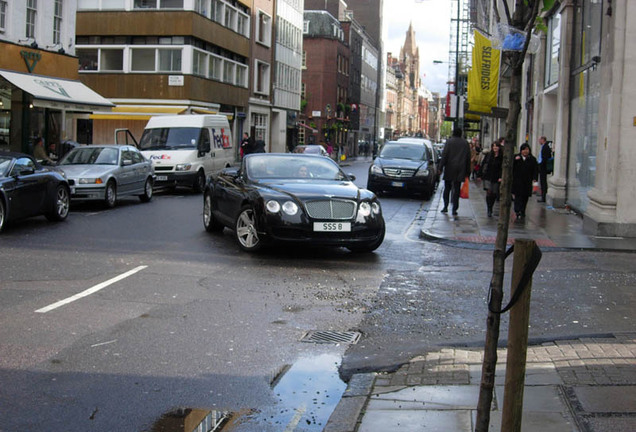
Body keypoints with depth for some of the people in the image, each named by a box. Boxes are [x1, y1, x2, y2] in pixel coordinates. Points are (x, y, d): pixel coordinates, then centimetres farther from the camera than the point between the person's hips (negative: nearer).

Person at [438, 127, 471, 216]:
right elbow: (468, 158, 9)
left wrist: (441, 167, -6)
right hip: (460, 170, 2)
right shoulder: (465, 143, 6)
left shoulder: (449, 142, -4)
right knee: (456, 190, 3)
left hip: (449, 169, -2)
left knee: (447, 188, 10)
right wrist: (467, 171, 14)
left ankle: (445, 207, 9)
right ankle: (454, 209, -1)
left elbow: (444, 155, -9)